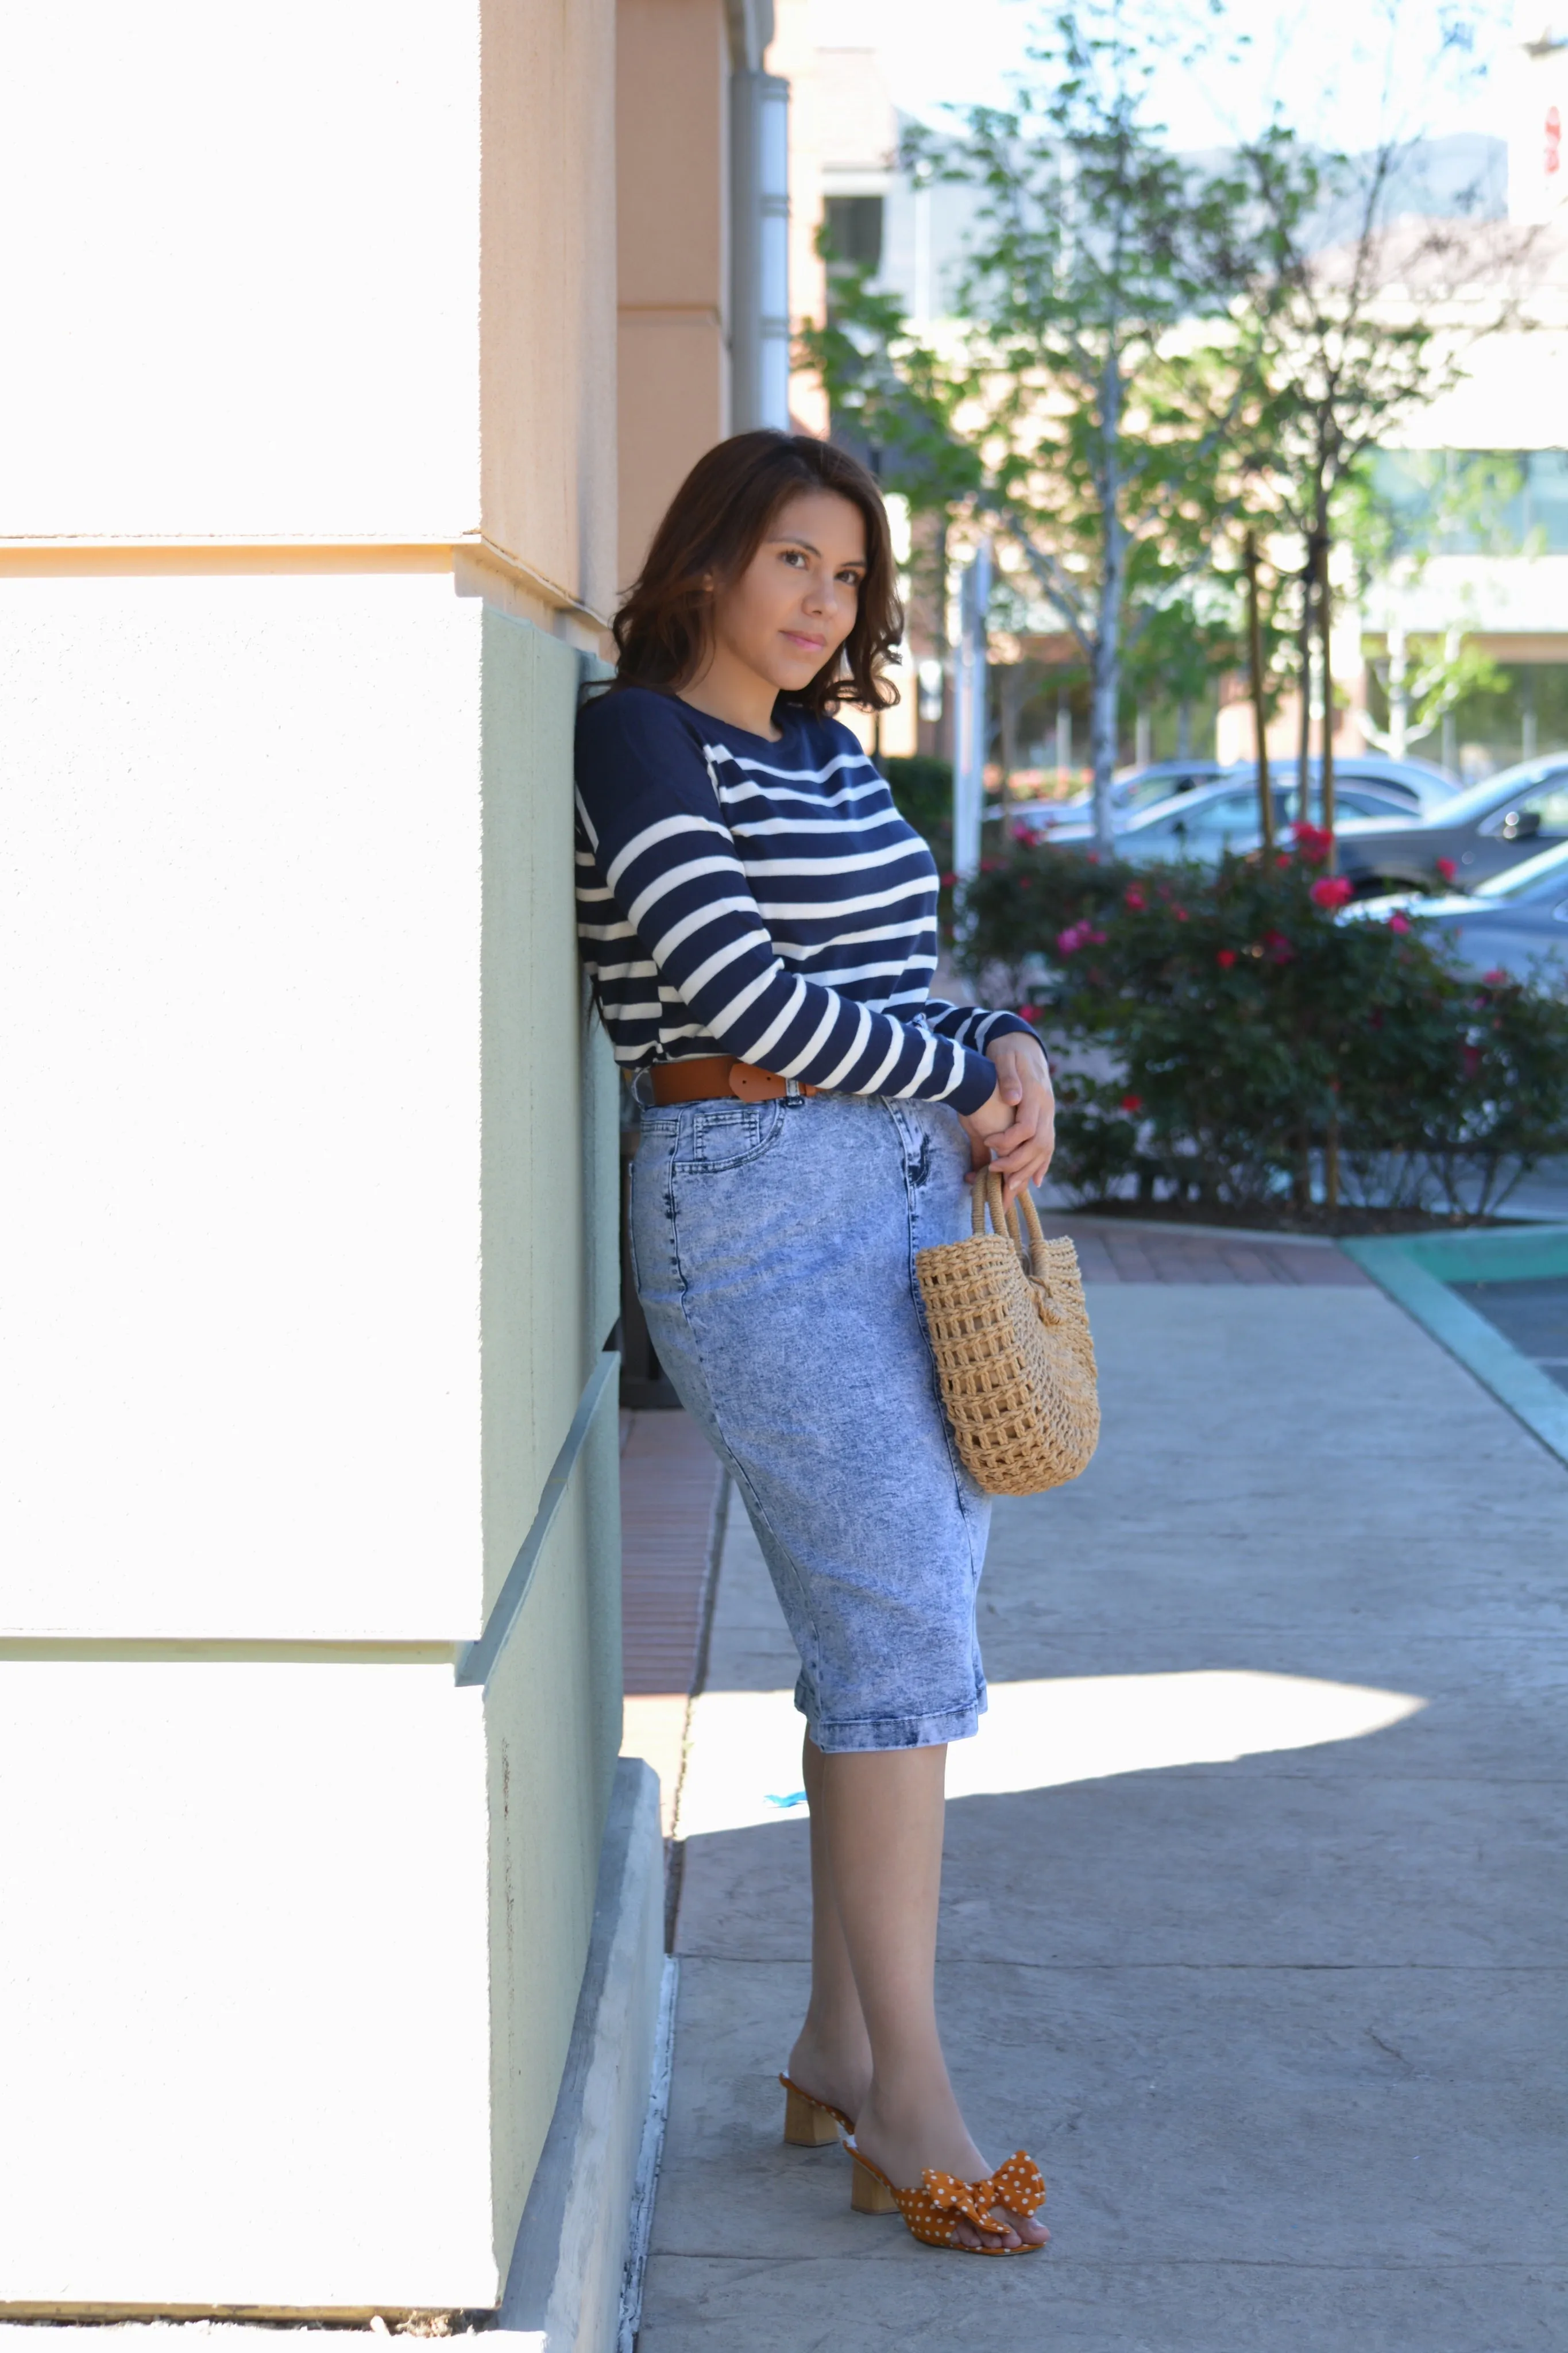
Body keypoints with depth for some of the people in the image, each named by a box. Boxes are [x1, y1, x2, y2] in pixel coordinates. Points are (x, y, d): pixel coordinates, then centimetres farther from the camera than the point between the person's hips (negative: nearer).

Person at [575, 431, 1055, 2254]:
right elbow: (744, 995, -16)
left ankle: (838, 2050, 18)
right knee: (904, 1623, -12)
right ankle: (910, 2105, -5)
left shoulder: (833, 754, 18)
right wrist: (981, 1071, -8)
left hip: (911, 1195, 8)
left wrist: (1011, 1060, 0)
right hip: (755, 1200, -8)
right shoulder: (637, 739, -7)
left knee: (896, 1618, 8)